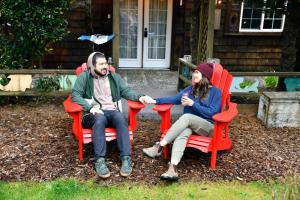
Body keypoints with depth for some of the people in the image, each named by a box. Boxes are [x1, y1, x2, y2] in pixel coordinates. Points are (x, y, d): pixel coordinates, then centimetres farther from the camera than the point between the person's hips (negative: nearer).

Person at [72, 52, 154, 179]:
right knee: (100, 119, -38)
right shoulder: (84, 77, 8)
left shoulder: (114, 77, 19)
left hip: (112, 111, 2)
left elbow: (126, 91, 11)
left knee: (121, 118, -33)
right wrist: (90, 107, -18)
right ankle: (100, 160, -39)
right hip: (94, 114, -2)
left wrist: (139, 97, -10)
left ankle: (126, 159, -36)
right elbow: (75, 95, -2)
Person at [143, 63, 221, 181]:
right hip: (189, 124, 4)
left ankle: (159, 146, -36)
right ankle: (173, 168, -53)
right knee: (182, 134, -32)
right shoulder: (190, 89, 18)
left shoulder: (215, 91, 1)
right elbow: (173, 99, 13)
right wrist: (155, 101, 3)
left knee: (186, 116, -33)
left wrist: (193, 103, -13)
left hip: (208, 126, -4)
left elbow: (212, 113, -9)